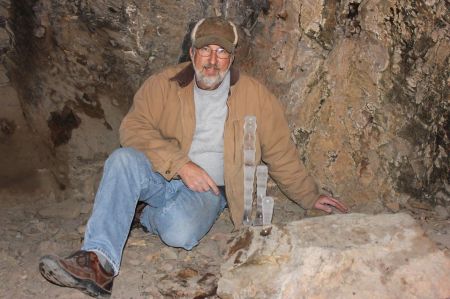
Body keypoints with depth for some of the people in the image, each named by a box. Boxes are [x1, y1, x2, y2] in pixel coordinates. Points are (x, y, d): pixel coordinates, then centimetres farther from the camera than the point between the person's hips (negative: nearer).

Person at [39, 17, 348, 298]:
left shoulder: (256, 96, -1)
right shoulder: (163, 85, -1)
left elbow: (282, 155, 9)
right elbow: (133, 128, -11)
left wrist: (310, 198, 15)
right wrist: (180, 164, -21)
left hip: (206, 190, -1)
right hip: (160, 177, 1)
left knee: (180, 233, -34)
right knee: (123, 160, -32)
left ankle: (156, 217, 3)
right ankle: (99, 263, -36)